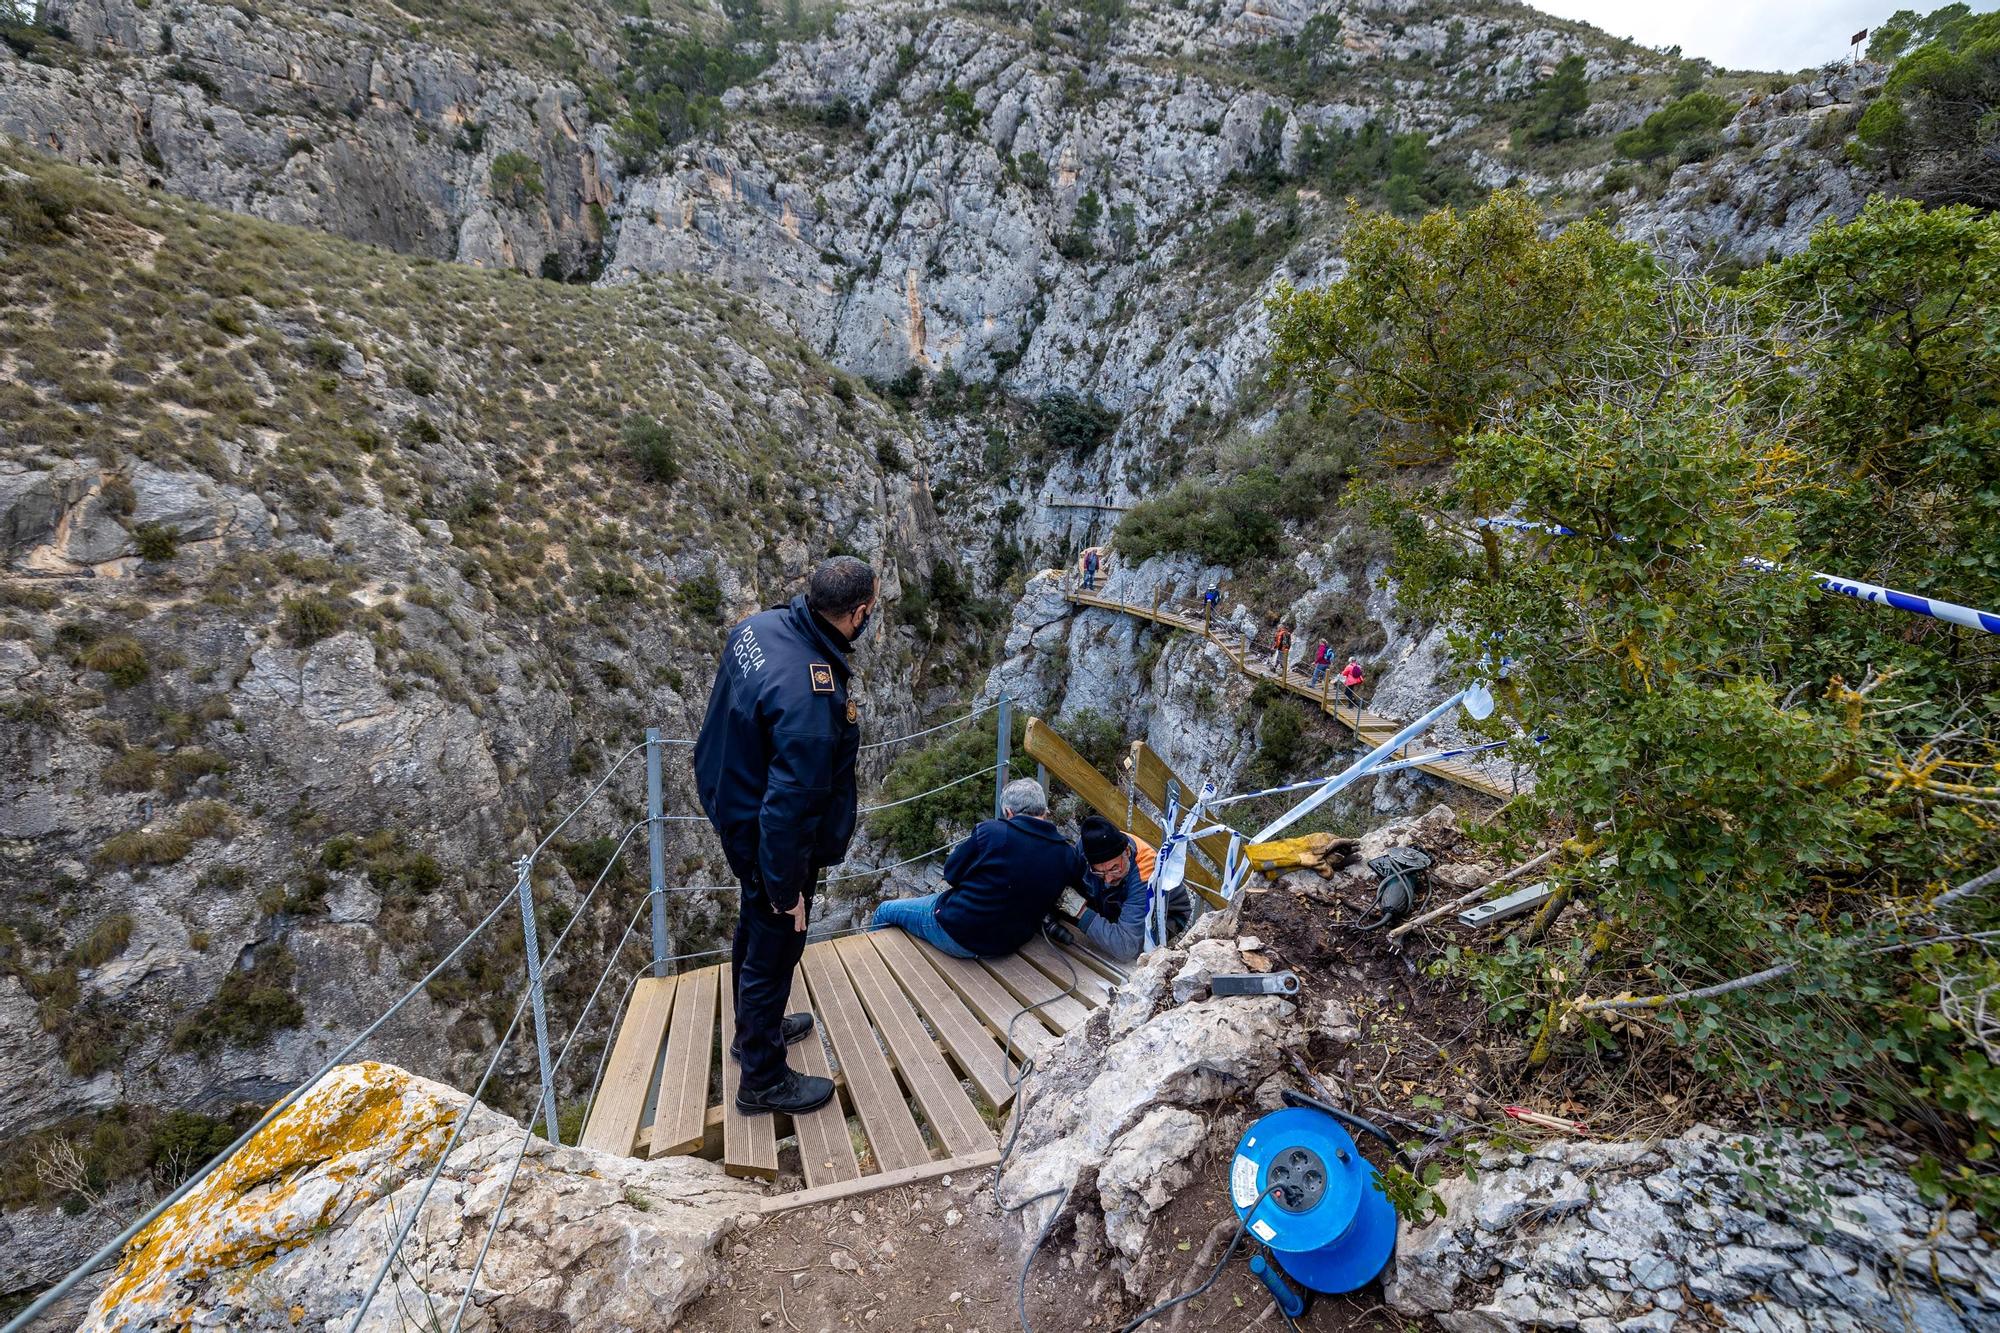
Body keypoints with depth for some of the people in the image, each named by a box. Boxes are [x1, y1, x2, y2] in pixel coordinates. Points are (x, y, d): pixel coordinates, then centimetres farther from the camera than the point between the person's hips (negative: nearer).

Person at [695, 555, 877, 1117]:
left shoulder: (759, 626, -10)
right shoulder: (812, 698, -38)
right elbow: (789, 805, -32)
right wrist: (786, 887, -18)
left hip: (733, 807, 9)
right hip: (772, 841, -9)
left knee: (755, 930, 29)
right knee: (774, 951, 13)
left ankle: (757, 1027, 55)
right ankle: (763, 1080, 36)